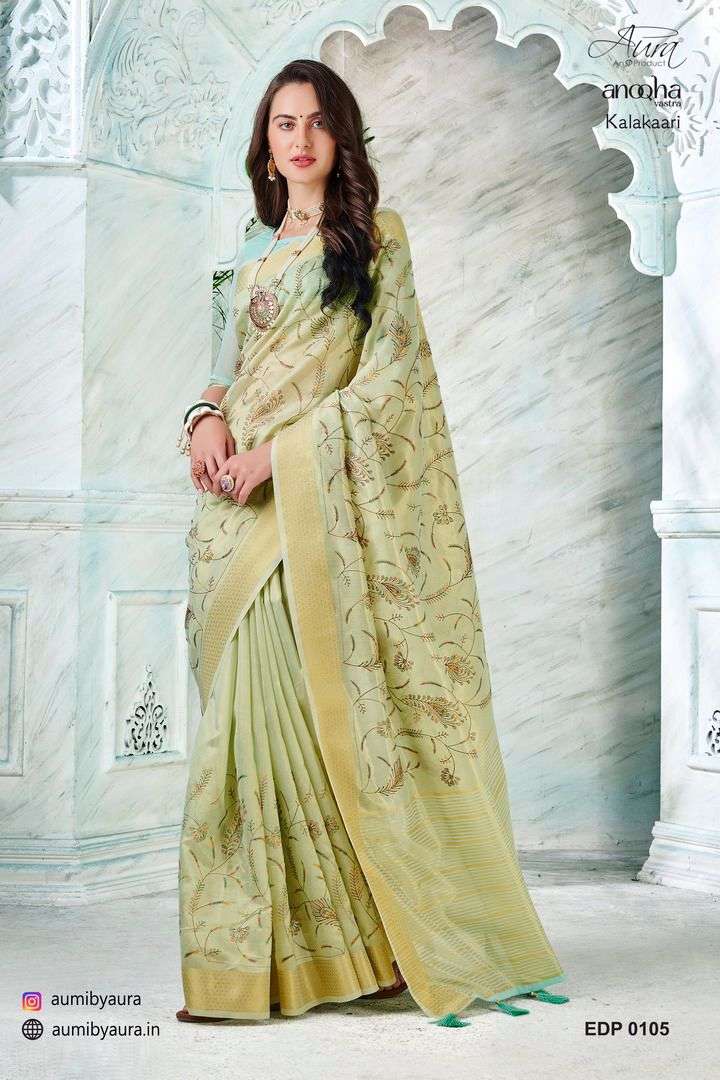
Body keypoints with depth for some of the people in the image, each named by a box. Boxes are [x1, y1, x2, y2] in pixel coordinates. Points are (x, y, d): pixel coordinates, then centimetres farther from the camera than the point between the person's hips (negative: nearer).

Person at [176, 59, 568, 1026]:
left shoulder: (375, 238, 1)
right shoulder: (257, 248, 19)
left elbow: (387, 376, -7)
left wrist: (278, 453, -14)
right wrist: (207, 417, -1)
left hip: (312, 502, -6)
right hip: (237, 506, 6)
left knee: (280, 712, -11)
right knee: (250, 717, 2)